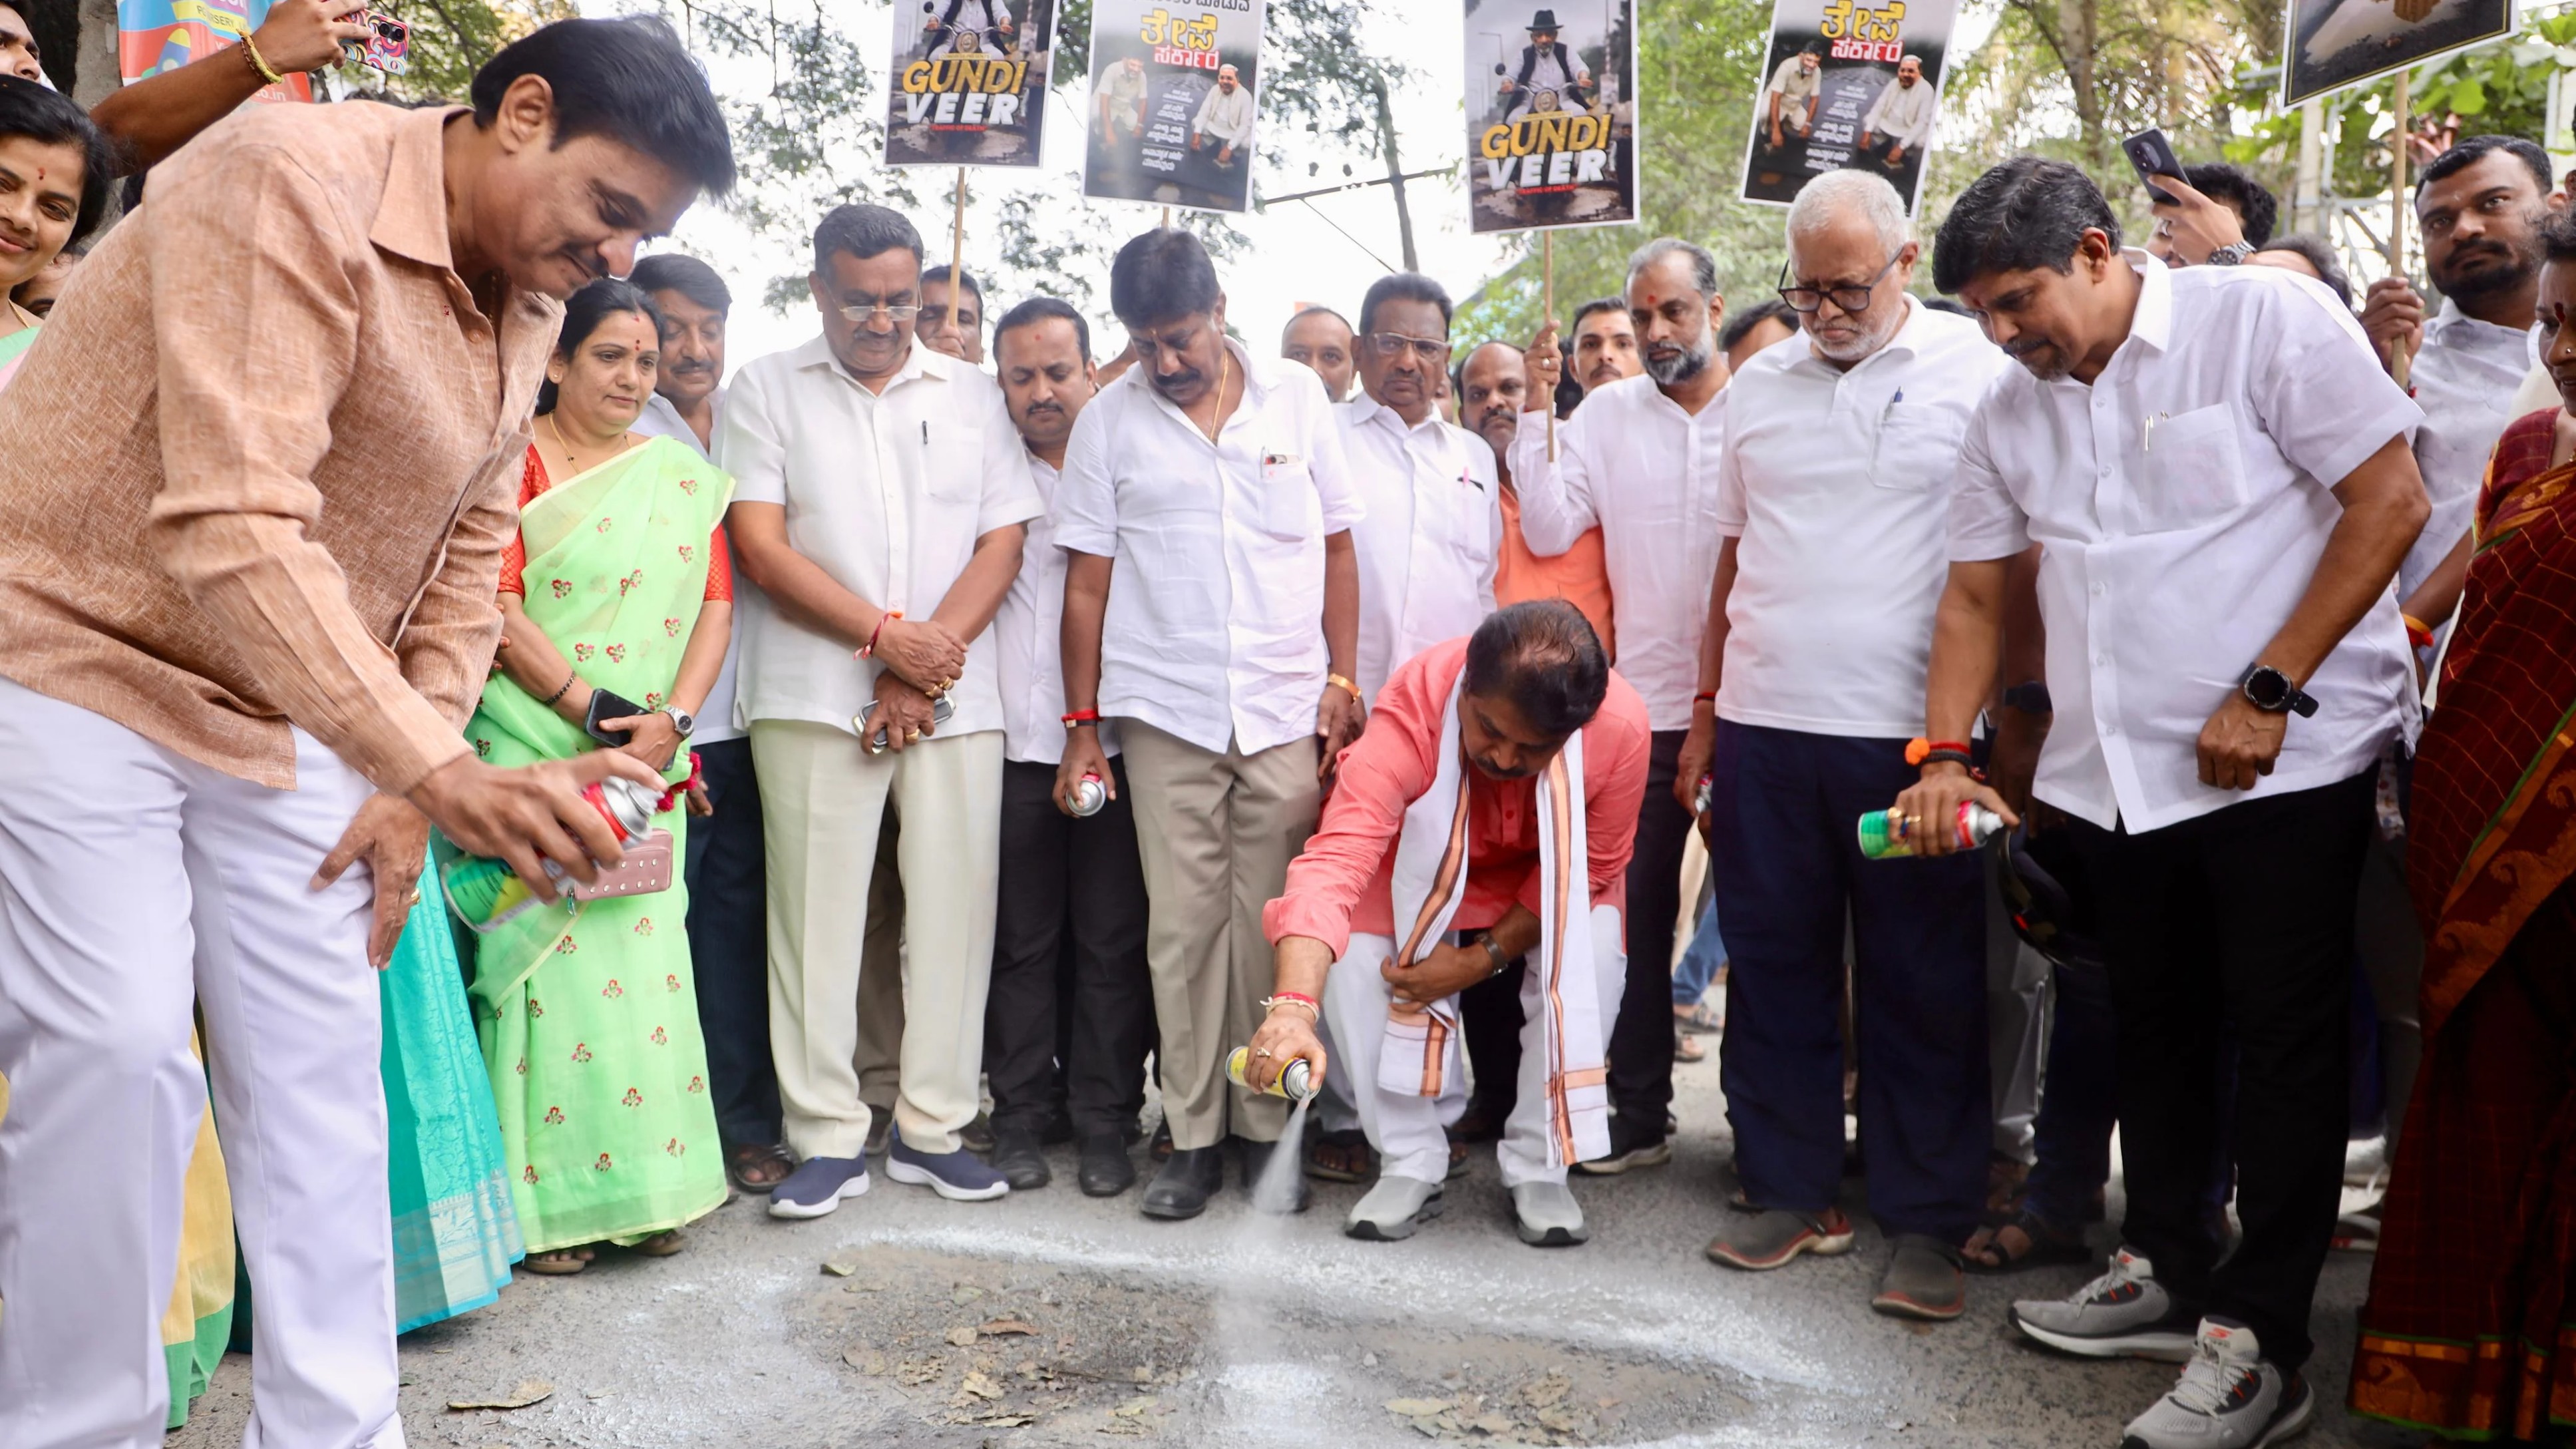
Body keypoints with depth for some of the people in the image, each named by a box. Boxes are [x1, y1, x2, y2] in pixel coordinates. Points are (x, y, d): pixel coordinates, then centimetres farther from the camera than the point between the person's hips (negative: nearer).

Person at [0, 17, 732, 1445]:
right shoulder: (290, 183, -23)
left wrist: (407, 786, 1)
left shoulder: (526, 295, 2)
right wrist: (443, 772, -41)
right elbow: (235, 531, -34)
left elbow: (467, 553, 8)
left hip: (283, 712, 7)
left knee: (318, 1069, 3)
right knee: (117, 1049, -13)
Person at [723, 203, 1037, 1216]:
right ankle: (828, 1139, 7)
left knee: (953, 907, 2)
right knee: (817, 915, -2)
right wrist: (886, 636, -11)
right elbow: (762, 546, -2)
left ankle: (932, 1129, 13)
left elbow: (1003, 542, 6)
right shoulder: (767, 391, 7)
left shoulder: (972, 395, 14)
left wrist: (928, 661, -6)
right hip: (816, 698, -2)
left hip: (955, 699, 2)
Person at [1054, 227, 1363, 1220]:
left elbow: (1337, 548, 10)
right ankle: (1194, 1135, 12)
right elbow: (1088, 581, 6)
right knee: (1183, 926, 2)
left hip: (1288, 711, 0)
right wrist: (1081, 725, 2)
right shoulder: (1110, 420, 5)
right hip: (1166, 716, 0)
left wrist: (1343, 678, 2)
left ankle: (1268, 1126, 15)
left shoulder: (1297, 397, 7)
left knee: (1271, 925, 3)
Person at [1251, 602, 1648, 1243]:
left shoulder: (1620, 725, -33)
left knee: (1593, 954, -28)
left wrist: (1483, 958, -26)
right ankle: (1410, 1164, -5)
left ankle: (1538, 1167, -6)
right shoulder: (1412, 708, -39)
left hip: (1553, 884, 1)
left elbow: (1592, 868, -17)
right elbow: (1337, 857, -50)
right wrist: (1293, 1007, -64)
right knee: (1347, 954, -25)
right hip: (1424, 870, 0)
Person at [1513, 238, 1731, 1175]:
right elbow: (1548, 533, -2)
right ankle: (1637, 1115, 18)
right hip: (1645, 705, 2)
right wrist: (1538, 409, -5)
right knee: (1636, 915, 6)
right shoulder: (1606, 414, 6)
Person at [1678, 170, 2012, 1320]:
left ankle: (1926, 1224, 16)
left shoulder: (1979, 369, -1)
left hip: (1911, 733, -4)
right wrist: (1705, 712, 13)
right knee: (1774, 967, 10)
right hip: (1764, 726, 4)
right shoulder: (1759, 386, 12)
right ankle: (1791, 1192, 24)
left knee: (1925, 985, 4)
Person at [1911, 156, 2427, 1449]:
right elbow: (1973, 595, 12)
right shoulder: (2011, 412, 9)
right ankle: (2165, 1270, 31)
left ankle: (2259, 1341, 9)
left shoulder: (2263, 321, -7)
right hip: (2121, 778, 6)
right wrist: (1944, 755, 1)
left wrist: (2268, 690, -15)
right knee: (2154, 1030, 15)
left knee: (2282, 1042, 0)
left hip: (2289, 760, -6)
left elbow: (2391, 500, -11)